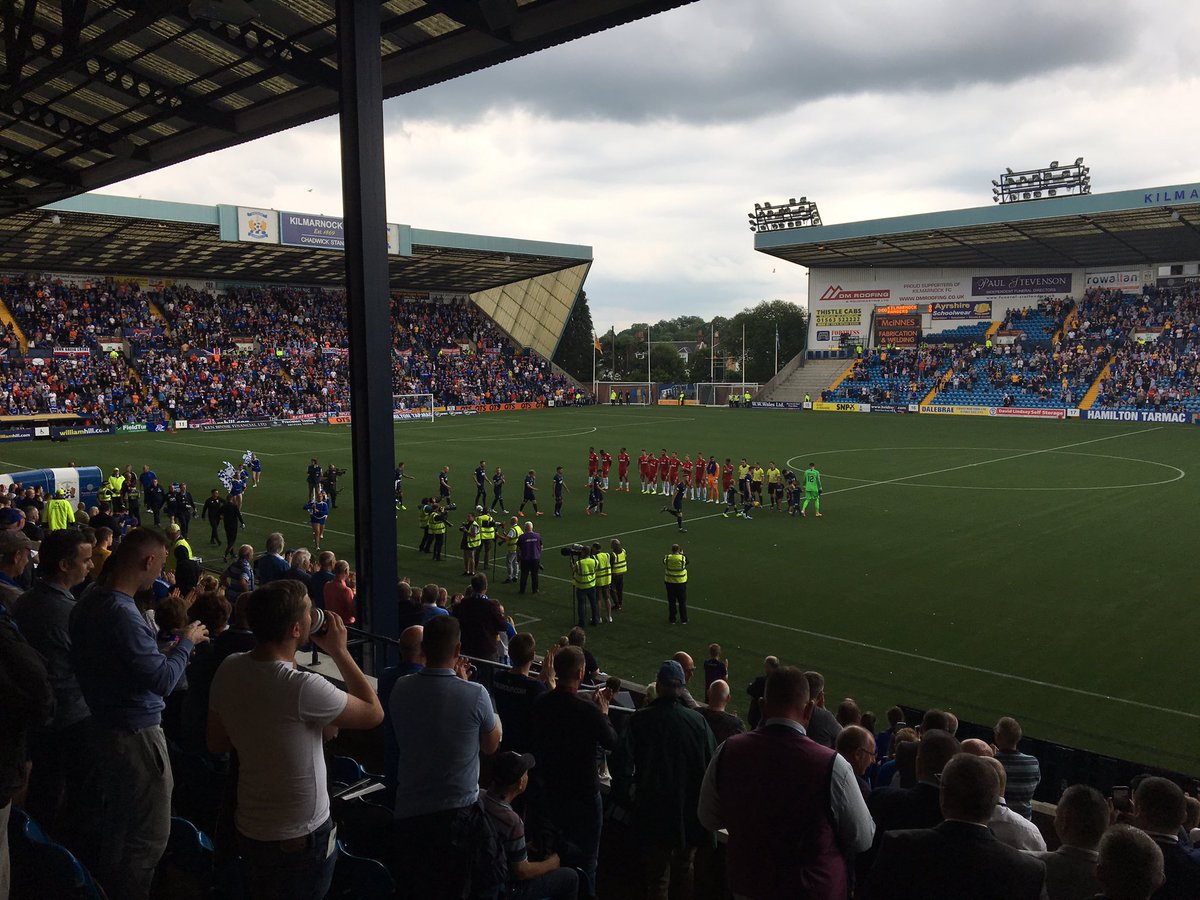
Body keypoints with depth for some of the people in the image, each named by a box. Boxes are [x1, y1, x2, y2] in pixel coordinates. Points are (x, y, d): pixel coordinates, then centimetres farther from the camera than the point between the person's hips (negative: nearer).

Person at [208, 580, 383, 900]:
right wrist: (339, 650, -12)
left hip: (249, 828, 6)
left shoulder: (228, 670, -9)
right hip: (301, 837, -6)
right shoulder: (303, 688, -31)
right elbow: (374, 712, -16)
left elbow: (216, 744, 5)